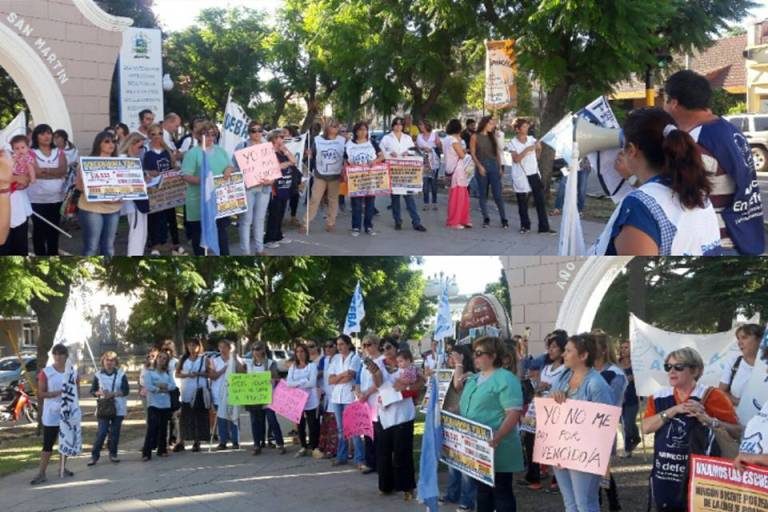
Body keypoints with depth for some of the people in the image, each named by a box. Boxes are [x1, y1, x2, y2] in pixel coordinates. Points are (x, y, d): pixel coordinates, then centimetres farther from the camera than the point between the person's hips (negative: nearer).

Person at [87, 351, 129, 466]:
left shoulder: (121, 374, 1)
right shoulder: (98, 375, 4)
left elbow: (126, 390, -3)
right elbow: (93, 391, 7)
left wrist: (113, 394, -17)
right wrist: (100, 393, -15)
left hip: (118, 408, 1)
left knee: (115, 432, 4)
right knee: (102, 432, -8)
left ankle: (113, 454, 17)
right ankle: (95, 455, -1)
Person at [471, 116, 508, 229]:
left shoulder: (493, 137, 13)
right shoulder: (475, 137, 3)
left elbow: (498, 153, 13)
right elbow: (472, 153, -1)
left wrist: (500, 167, 6)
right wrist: (479, 166, -12)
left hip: (493, 166, 2)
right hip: (481, 167, -2)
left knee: (497, 194, -4)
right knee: (483, 194, 2)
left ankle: (504, 219, -3)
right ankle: (486, 219, 8)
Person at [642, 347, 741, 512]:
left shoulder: (712, 396, -5)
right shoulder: (659, 397, 8)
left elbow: (736, 432, -9)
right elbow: (646, 428, -5)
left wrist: (707, 419, -22)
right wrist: (673, 410, -14)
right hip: (664, 473, 4)